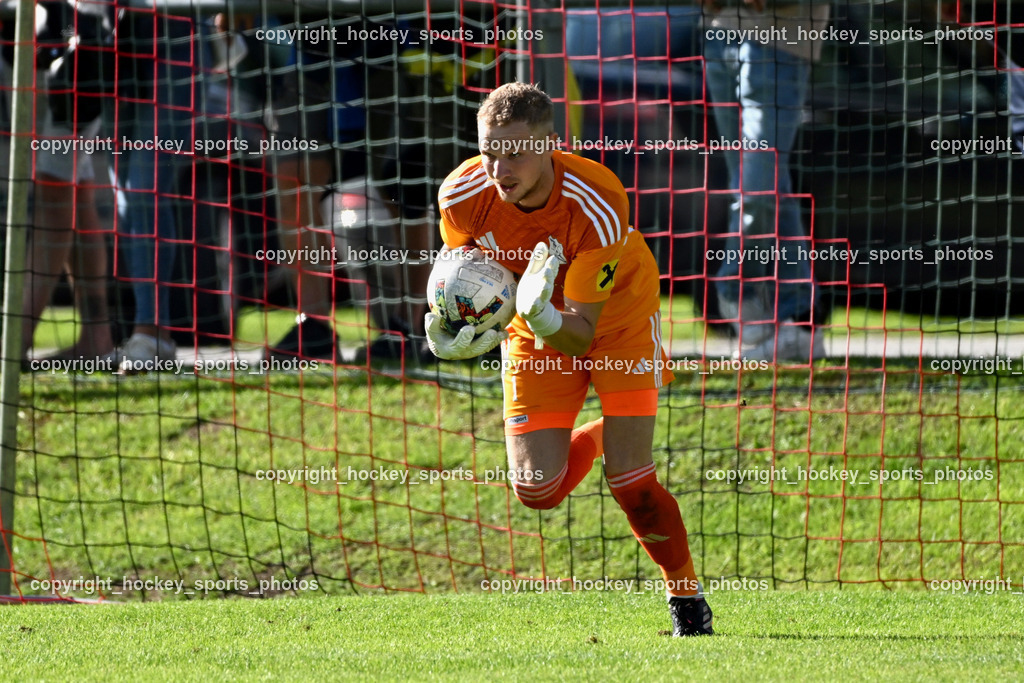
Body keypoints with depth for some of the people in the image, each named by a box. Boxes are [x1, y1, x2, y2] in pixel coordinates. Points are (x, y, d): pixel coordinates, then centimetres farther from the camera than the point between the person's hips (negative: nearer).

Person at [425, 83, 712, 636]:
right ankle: (594, 440, 28)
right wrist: (455, 334, -29)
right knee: (537, 489, -8)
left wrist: (545, 319, -53)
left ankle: (686, 594, 15)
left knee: (629, 483, -12)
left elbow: (582, 333, -31)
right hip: (536, 328, 3)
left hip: (616, 316, -3)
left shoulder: (598, 205, -35)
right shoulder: (463, 196, -26)